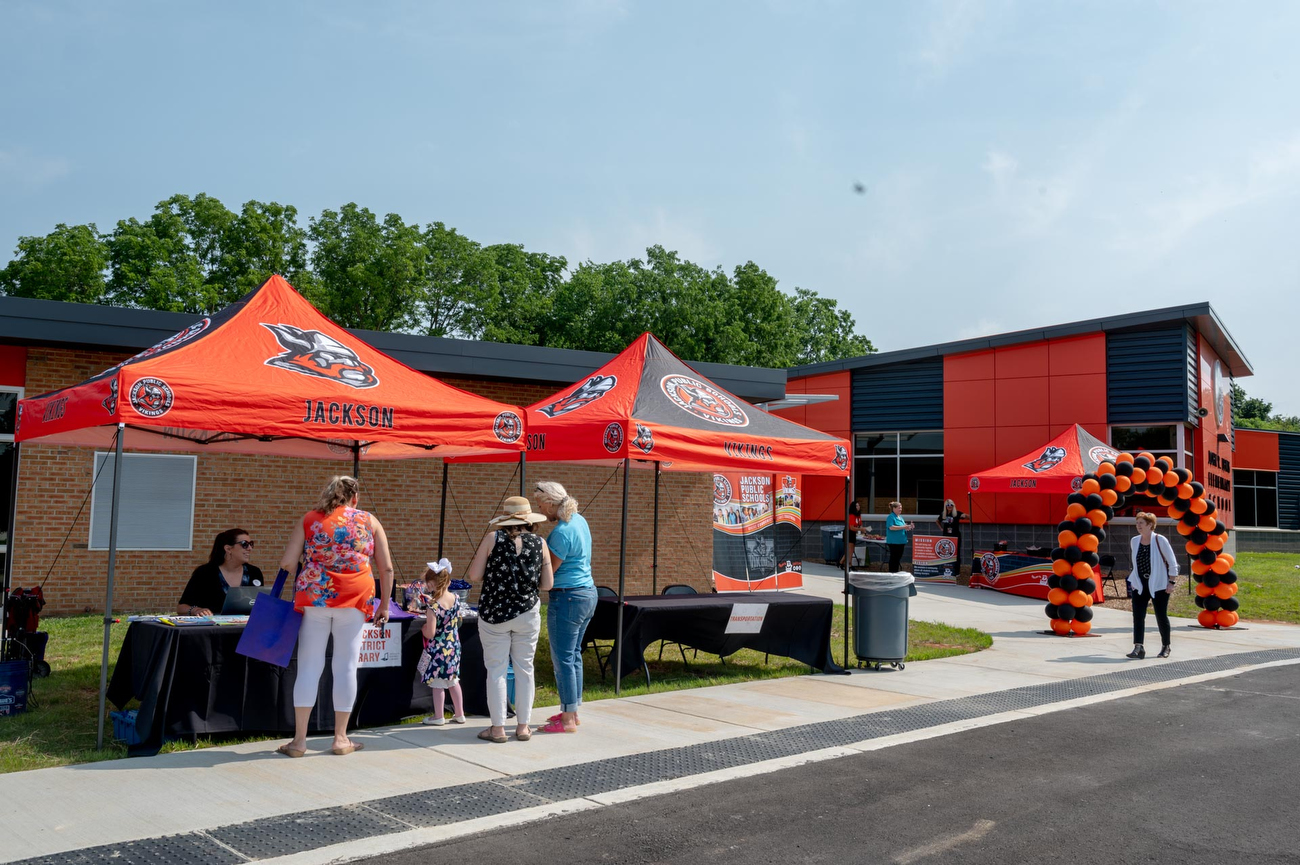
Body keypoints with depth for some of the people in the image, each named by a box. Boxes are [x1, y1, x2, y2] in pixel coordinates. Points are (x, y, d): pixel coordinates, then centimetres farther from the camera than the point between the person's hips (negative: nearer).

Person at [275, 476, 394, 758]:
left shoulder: (310, 518, 10)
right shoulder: (369, 521, 10)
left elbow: (287, 562, 3)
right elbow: (386, 568, 8)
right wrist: (384, 605, 16)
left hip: (313, 597, 1)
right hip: (354, 598, 0)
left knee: (309, 666, 5)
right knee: (346, 666, 6)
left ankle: (299, 740, 8)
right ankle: (340, 739, 13)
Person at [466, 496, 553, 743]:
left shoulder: (493, 539, -7)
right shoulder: (539, 543, -1)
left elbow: (474, 576, -8)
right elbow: (547, 584, 0)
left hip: (495, 613, -2)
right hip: (527, 613, 2)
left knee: (496, 670, 5)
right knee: (524, 669, 11)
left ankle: (497, 728, 9)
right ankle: (523, 727, 17)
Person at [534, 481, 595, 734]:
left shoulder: (561, 532, -20)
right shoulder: (580, 520, 9)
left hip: (568, 597, -10)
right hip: (588, 592, 10)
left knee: (563, 658, -2)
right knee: (574, 655, 17)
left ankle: (568, 720, 3)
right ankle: (572, 711, 25)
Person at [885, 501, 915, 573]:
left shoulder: (900, 517, 16)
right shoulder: (890, 517, -10)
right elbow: (891, 527, -23)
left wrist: (909, 527, 3)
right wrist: (903, 527, -24)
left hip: (901, 541, 8)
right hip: (894, 541, -8)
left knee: (898, 557, 11)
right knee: (894, 557, -4)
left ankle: (896, 572, 18)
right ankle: (892, 572, 2)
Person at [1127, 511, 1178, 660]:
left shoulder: (1160, 540, -9)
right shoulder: (1134, 541, 6)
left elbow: (1172, 562, -6)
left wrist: (1171, 582, -9)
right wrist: (1133, 580, 14)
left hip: (1159, 585, -4)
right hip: (1140, 585, 4)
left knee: (1161, 616, 6)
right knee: (1138, 616, -8)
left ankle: (1165, 646, 23)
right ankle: (1138, 648, -11)